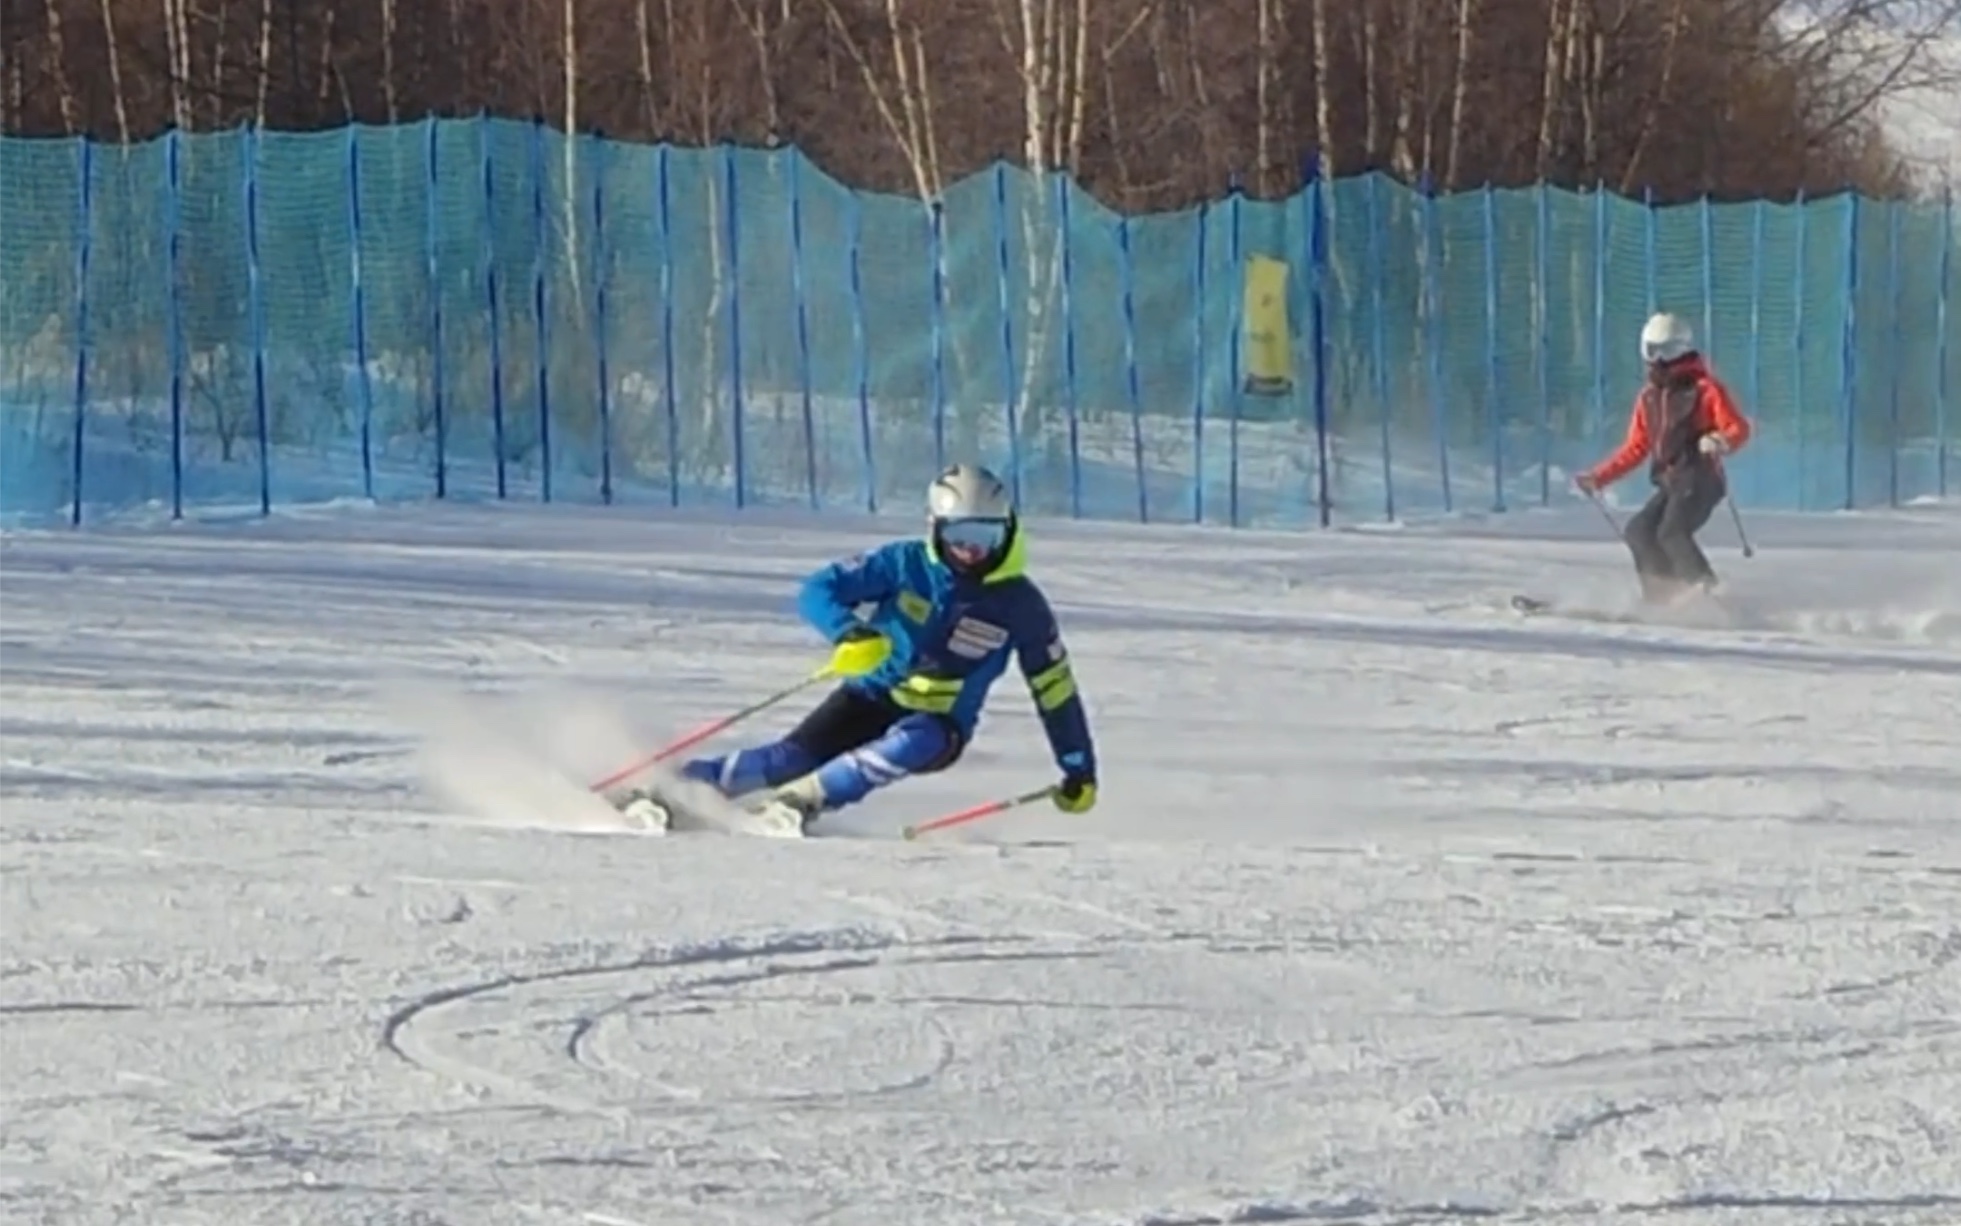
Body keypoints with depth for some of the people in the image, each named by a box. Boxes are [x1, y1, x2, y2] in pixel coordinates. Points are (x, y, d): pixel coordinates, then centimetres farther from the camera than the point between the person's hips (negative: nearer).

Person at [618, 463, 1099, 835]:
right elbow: (819, 591, -13)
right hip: (872, 696, 0)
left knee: (915, 744, -36)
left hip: (938, 725, 0)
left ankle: (803, 799, -35)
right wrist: (847, 633, -36)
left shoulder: (1018, 604, -8)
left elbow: (1055, 688, 2)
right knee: (794, 754, -22)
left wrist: (1079, 769, 2)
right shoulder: (906, 564, -9)